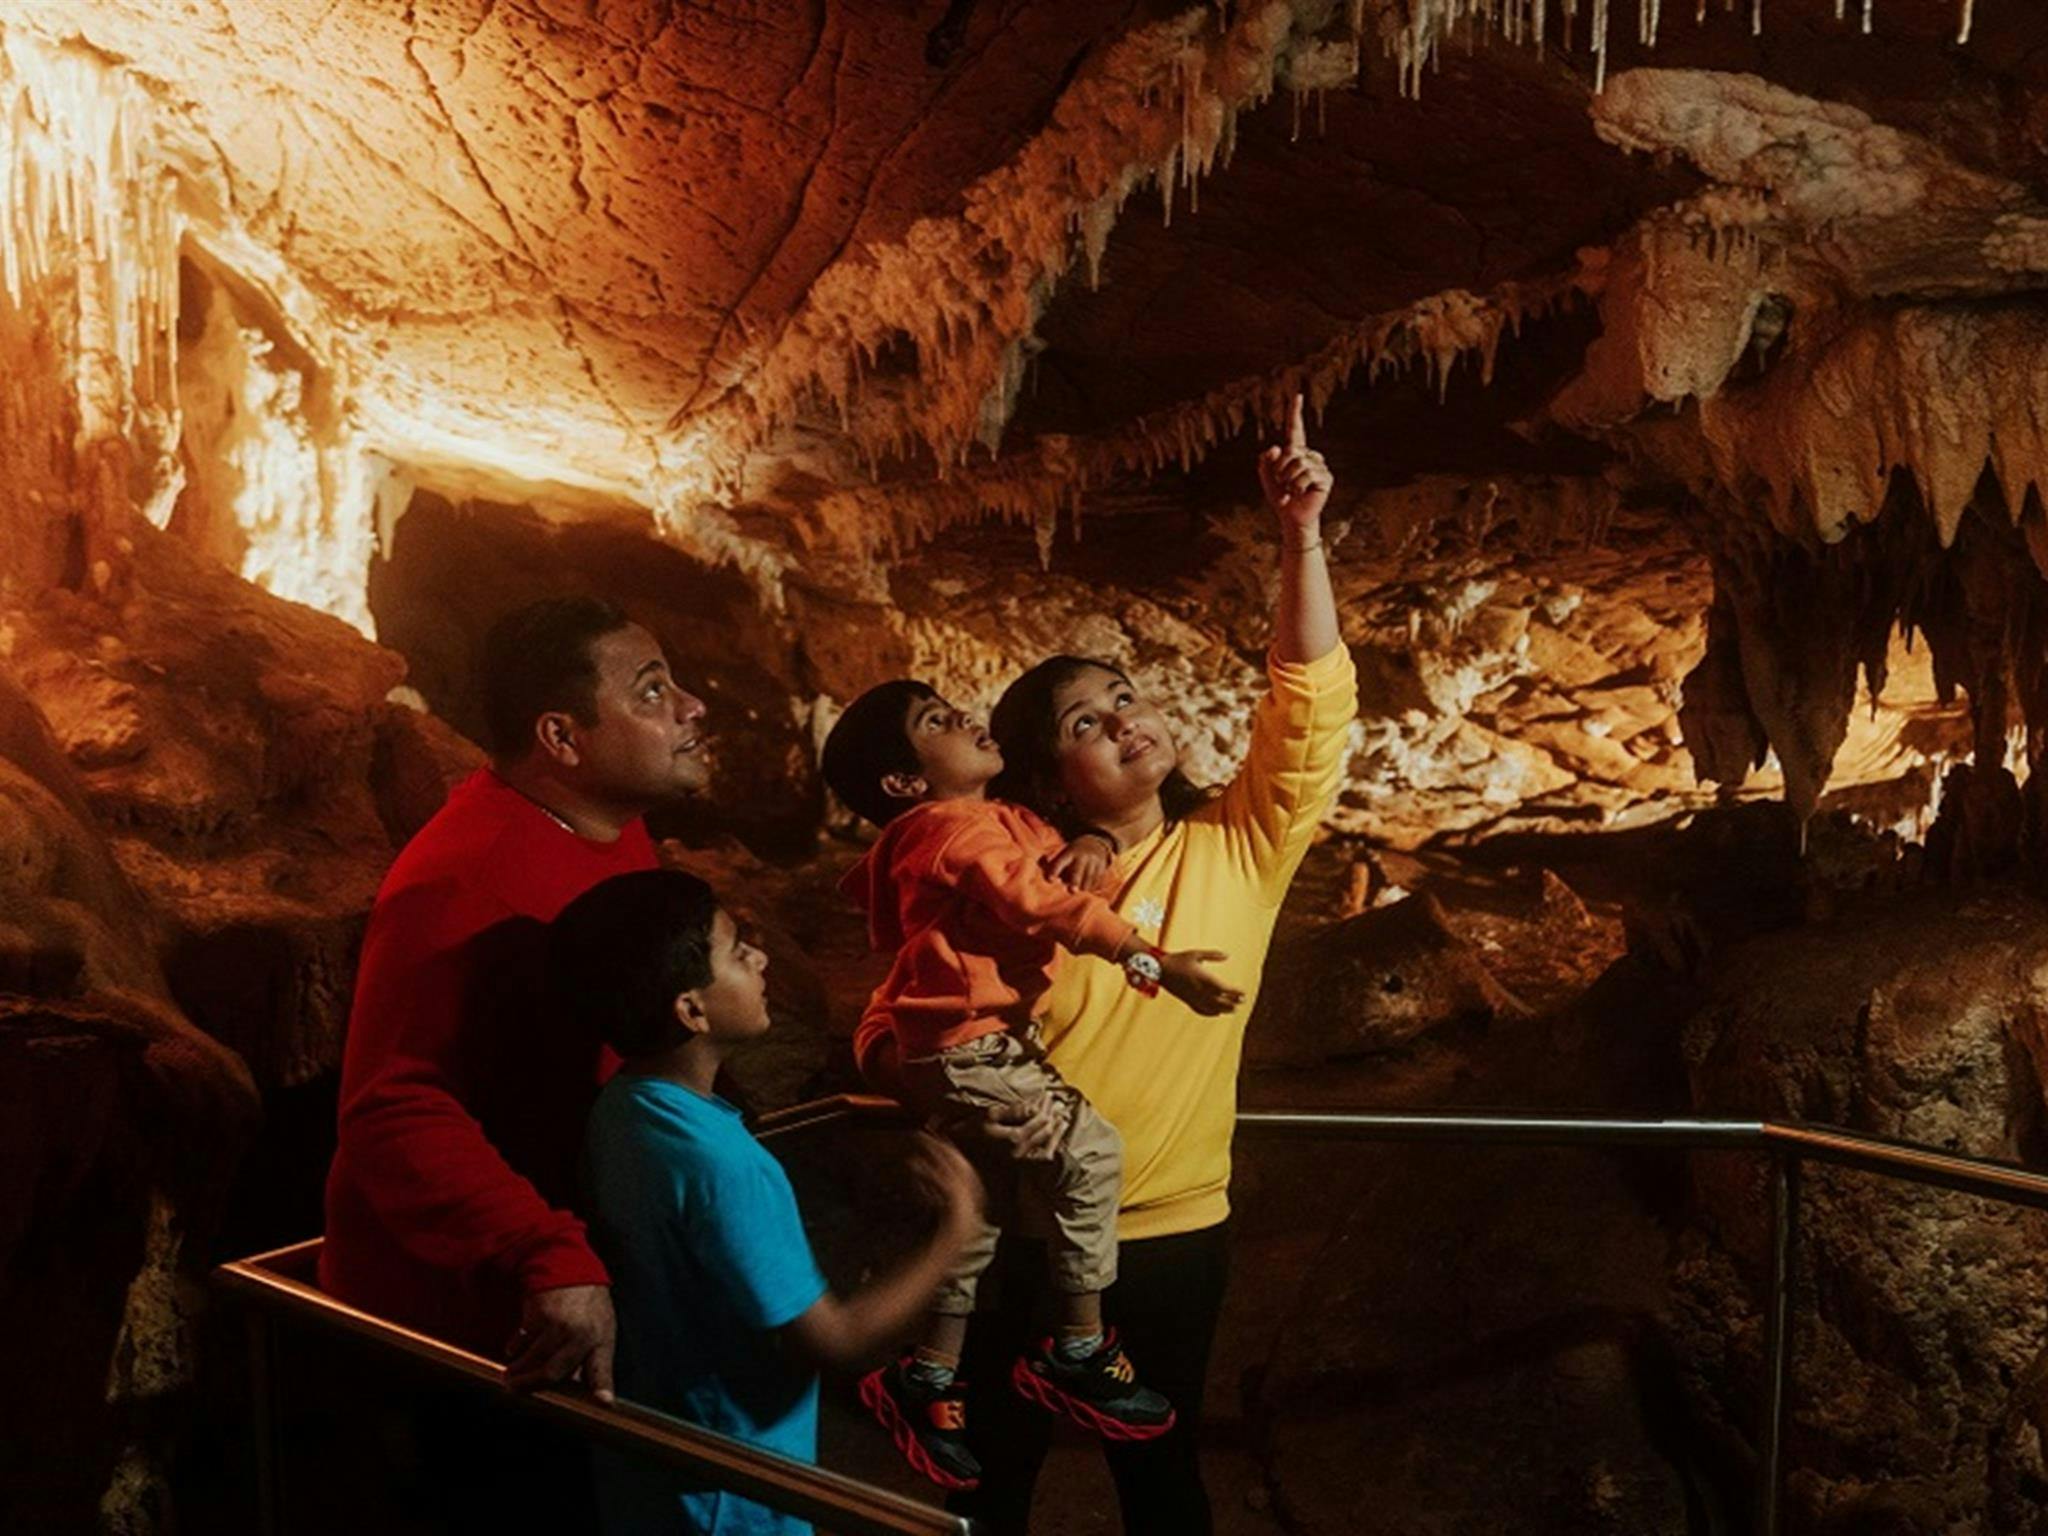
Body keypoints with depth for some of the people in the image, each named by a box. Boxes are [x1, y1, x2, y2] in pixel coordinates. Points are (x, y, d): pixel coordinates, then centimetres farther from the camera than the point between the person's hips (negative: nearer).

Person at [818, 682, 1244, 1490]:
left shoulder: (998, 820, 15)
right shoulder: (964, 834, -16)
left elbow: (1057, 863, 19)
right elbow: (1054, 908, -24)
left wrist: (1091, 843, -6)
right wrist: (1161, 966, -28)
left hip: (961, 1049, 11)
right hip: (972, 1050, -11)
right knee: (1088, 1150, -16)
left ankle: (926, 1383, 26)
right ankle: (1080, 1356, -5)